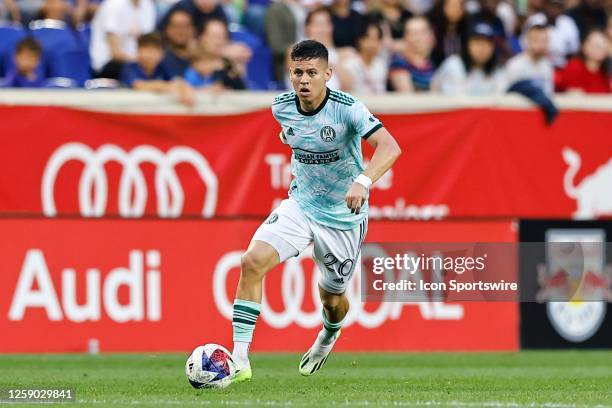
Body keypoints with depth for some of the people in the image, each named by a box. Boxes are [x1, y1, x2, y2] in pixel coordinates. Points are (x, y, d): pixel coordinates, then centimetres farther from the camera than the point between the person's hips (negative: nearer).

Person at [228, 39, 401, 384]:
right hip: (300, 205, 3)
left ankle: (330, 334, 52)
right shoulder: (282, 107, -6)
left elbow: (390, 147, -36)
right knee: (252, 261, -22)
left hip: (343, 216, -3)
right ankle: (239, 359, -20)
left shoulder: (348, 109, -22)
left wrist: (363, 181, -51)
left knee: (332, 299, 12)